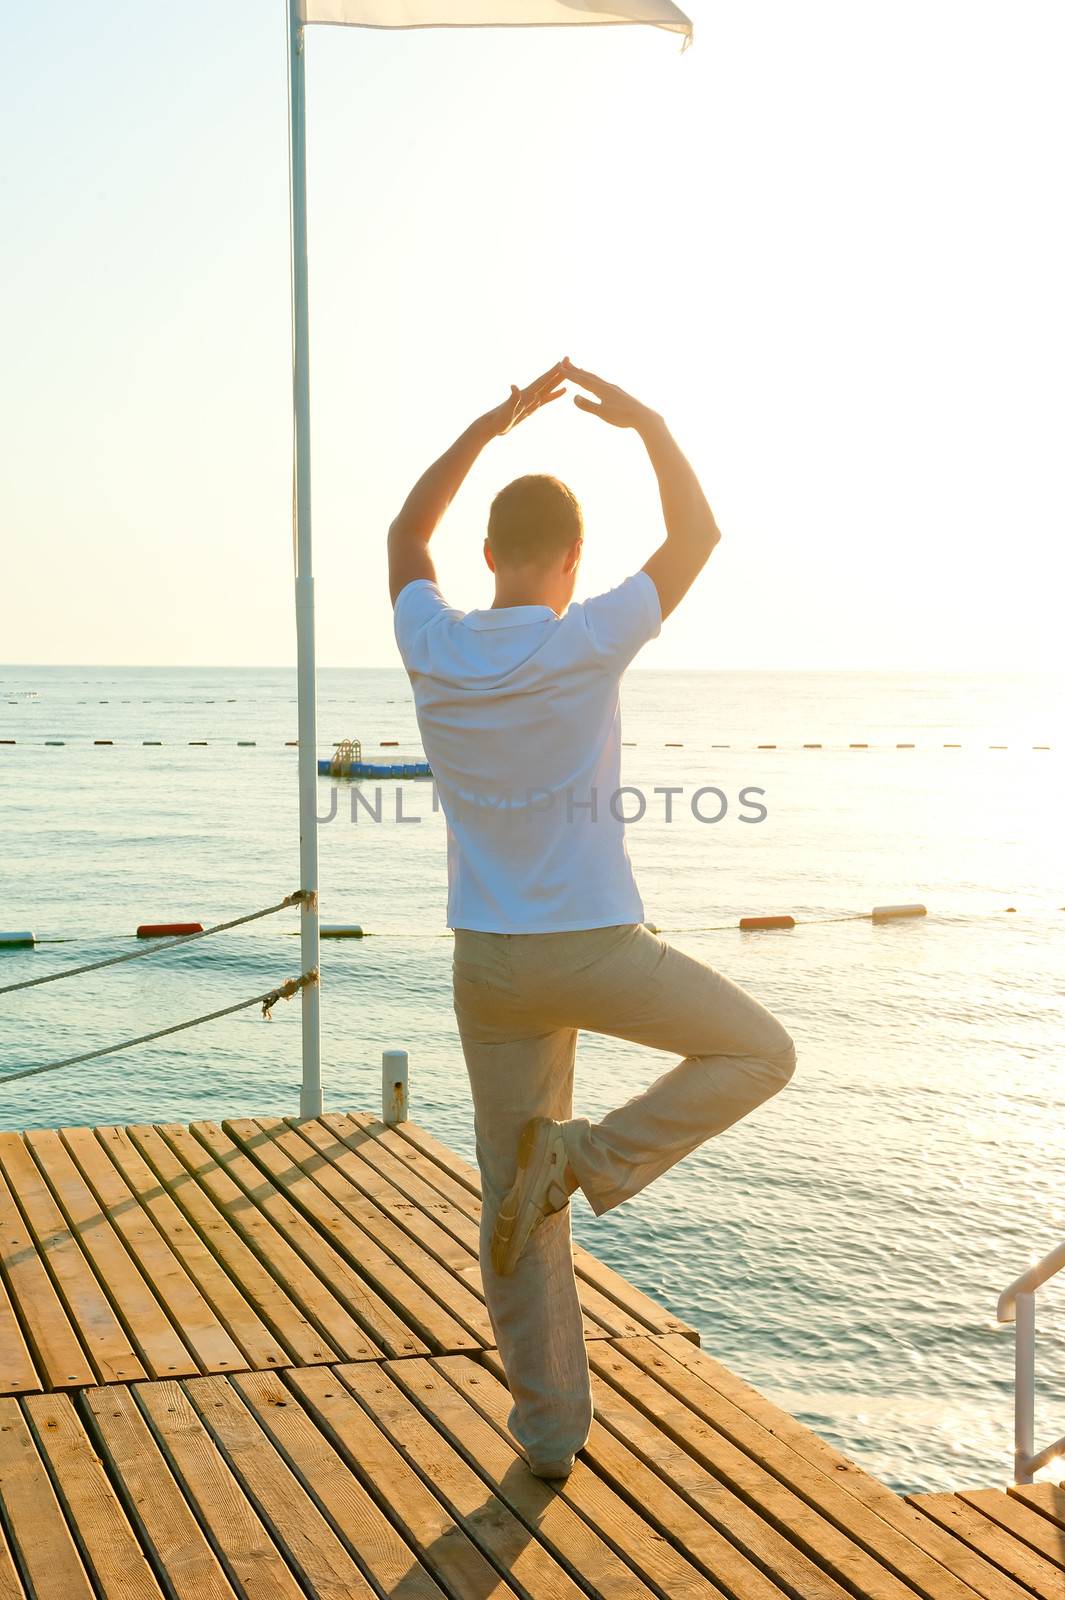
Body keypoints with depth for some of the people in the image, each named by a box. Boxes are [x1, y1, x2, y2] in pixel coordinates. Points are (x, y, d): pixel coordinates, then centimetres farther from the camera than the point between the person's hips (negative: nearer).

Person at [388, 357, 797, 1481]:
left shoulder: (433, 647, -4)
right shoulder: (583, 643, -15)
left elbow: (406, 532, 18)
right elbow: (697, 538, 0)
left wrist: (492, 424, 17)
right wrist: (647, 425, 9)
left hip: (487, 963, 4)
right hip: (597, 950, -4)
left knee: (515, 1199, 13)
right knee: (758, 1053, 17)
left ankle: (549, 1423, 17)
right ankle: (588, 1155, -2)